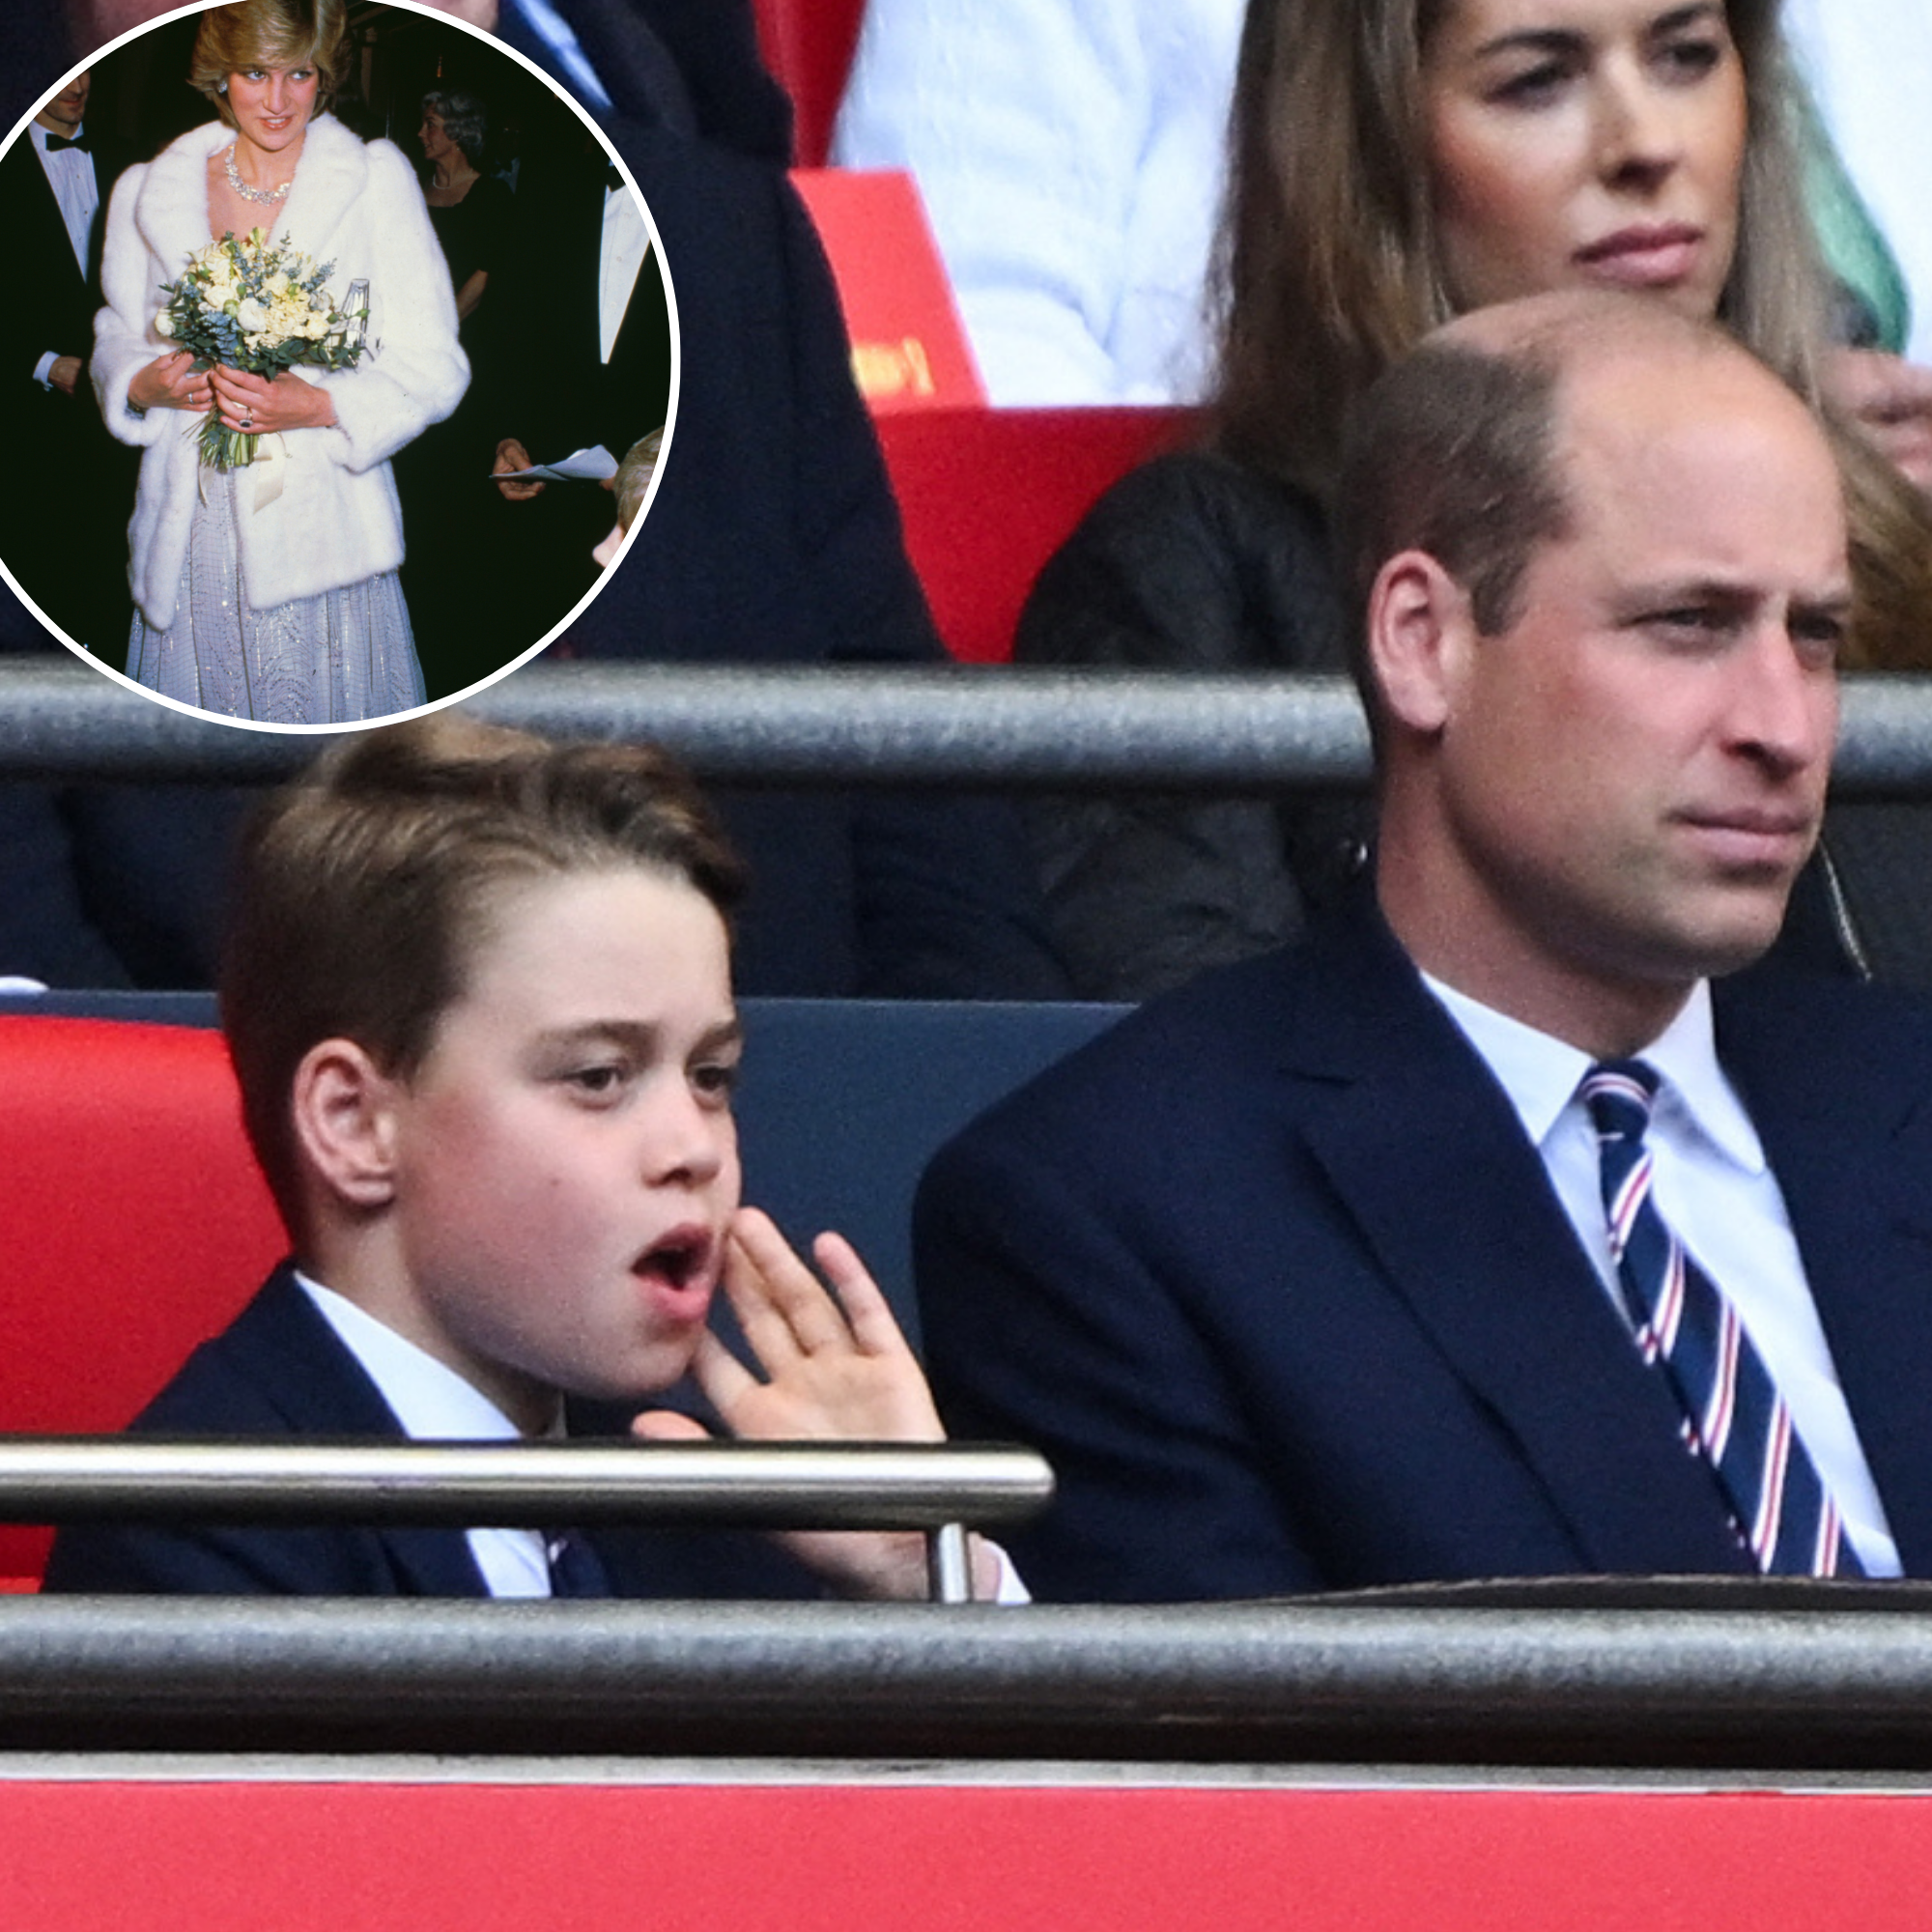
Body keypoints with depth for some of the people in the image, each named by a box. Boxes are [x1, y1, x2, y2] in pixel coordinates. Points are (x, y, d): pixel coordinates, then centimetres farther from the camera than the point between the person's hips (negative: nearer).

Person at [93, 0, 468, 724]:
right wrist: (146, 385, -5)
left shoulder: (376, 183, 1)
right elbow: (115, 345, 19)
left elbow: (433, 370, -1)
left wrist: (318, 406, -18)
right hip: (191, 546, 2)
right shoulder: (150, 194, 9)